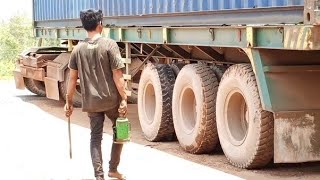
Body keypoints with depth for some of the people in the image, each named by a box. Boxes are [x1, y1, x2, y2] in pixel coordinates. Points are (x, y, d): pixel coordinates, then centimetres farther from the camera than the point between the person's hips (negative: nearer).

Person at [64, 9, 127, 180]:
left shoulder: (78, 48, 1)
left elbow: (72, 78, 4)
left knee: (95, 137, 11)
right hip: (111, 99, -3)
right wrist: (124, 99, -9)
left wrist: (69, 102, 11)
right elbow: (117, 75, -14)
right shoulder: (109, 45, -11)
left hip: (90, 102, 3)